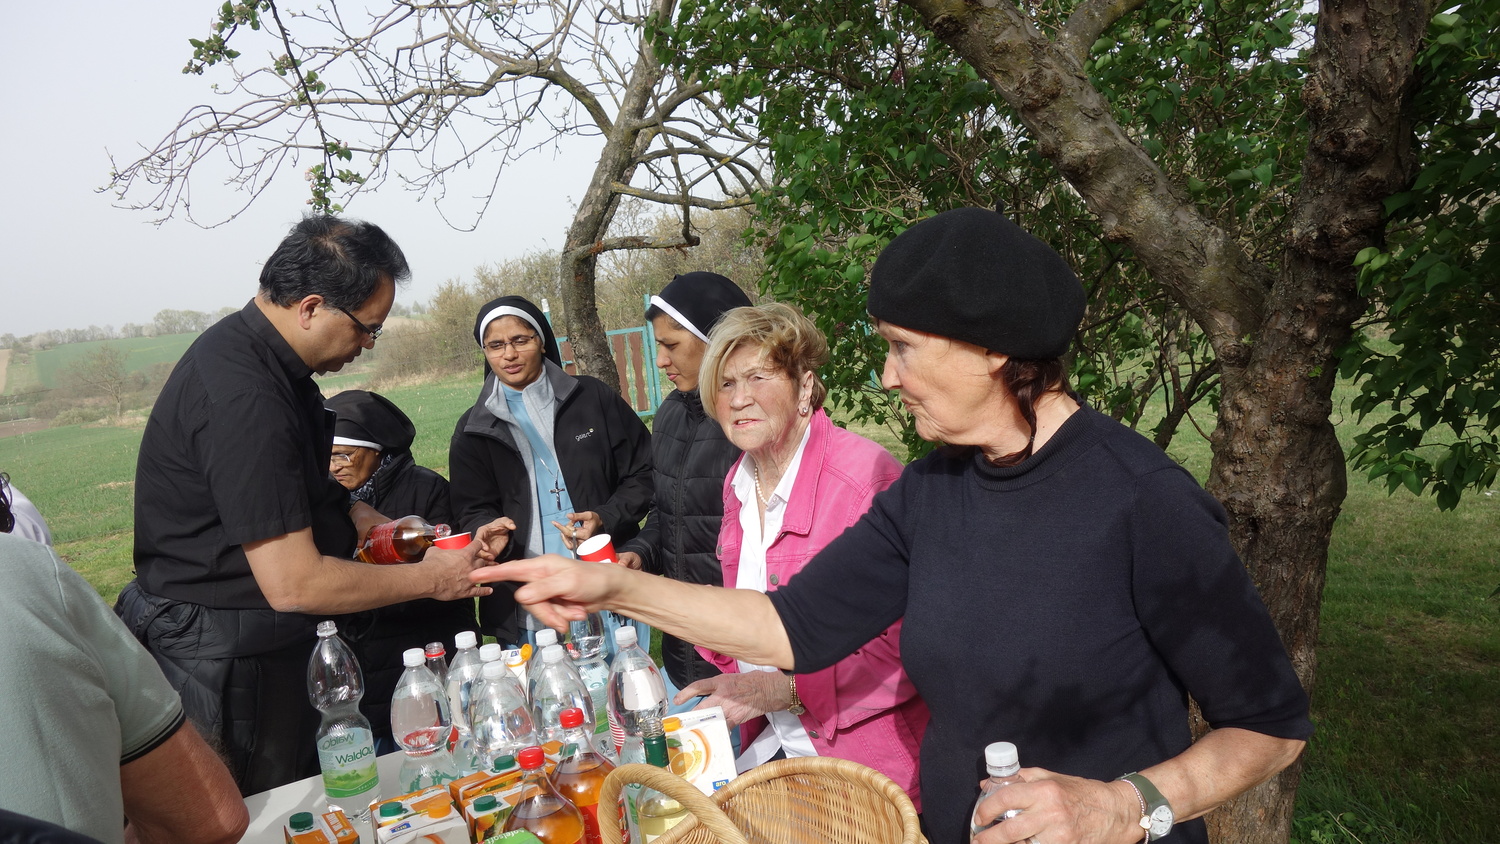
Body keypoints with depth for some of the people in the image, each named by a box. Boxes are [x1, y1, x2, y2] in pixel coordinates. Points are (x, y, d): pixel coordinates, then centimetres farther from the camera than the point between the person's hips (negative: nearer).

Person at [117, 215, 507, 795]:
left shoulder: (268, 360, 4)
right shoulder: (242, 396, -29)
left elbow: (314, 499, 17)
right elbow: (294, 583, -28)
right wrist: (431, 579, -15)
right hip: (229, 665, -10)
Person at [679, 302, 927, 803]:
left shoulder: (867, 475, -20)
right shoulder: (738, 484, 6)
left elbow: (905, 650, -19)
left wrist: (784, 689, -23)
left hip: (864, 756, -6)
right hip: (771, 743, 7)